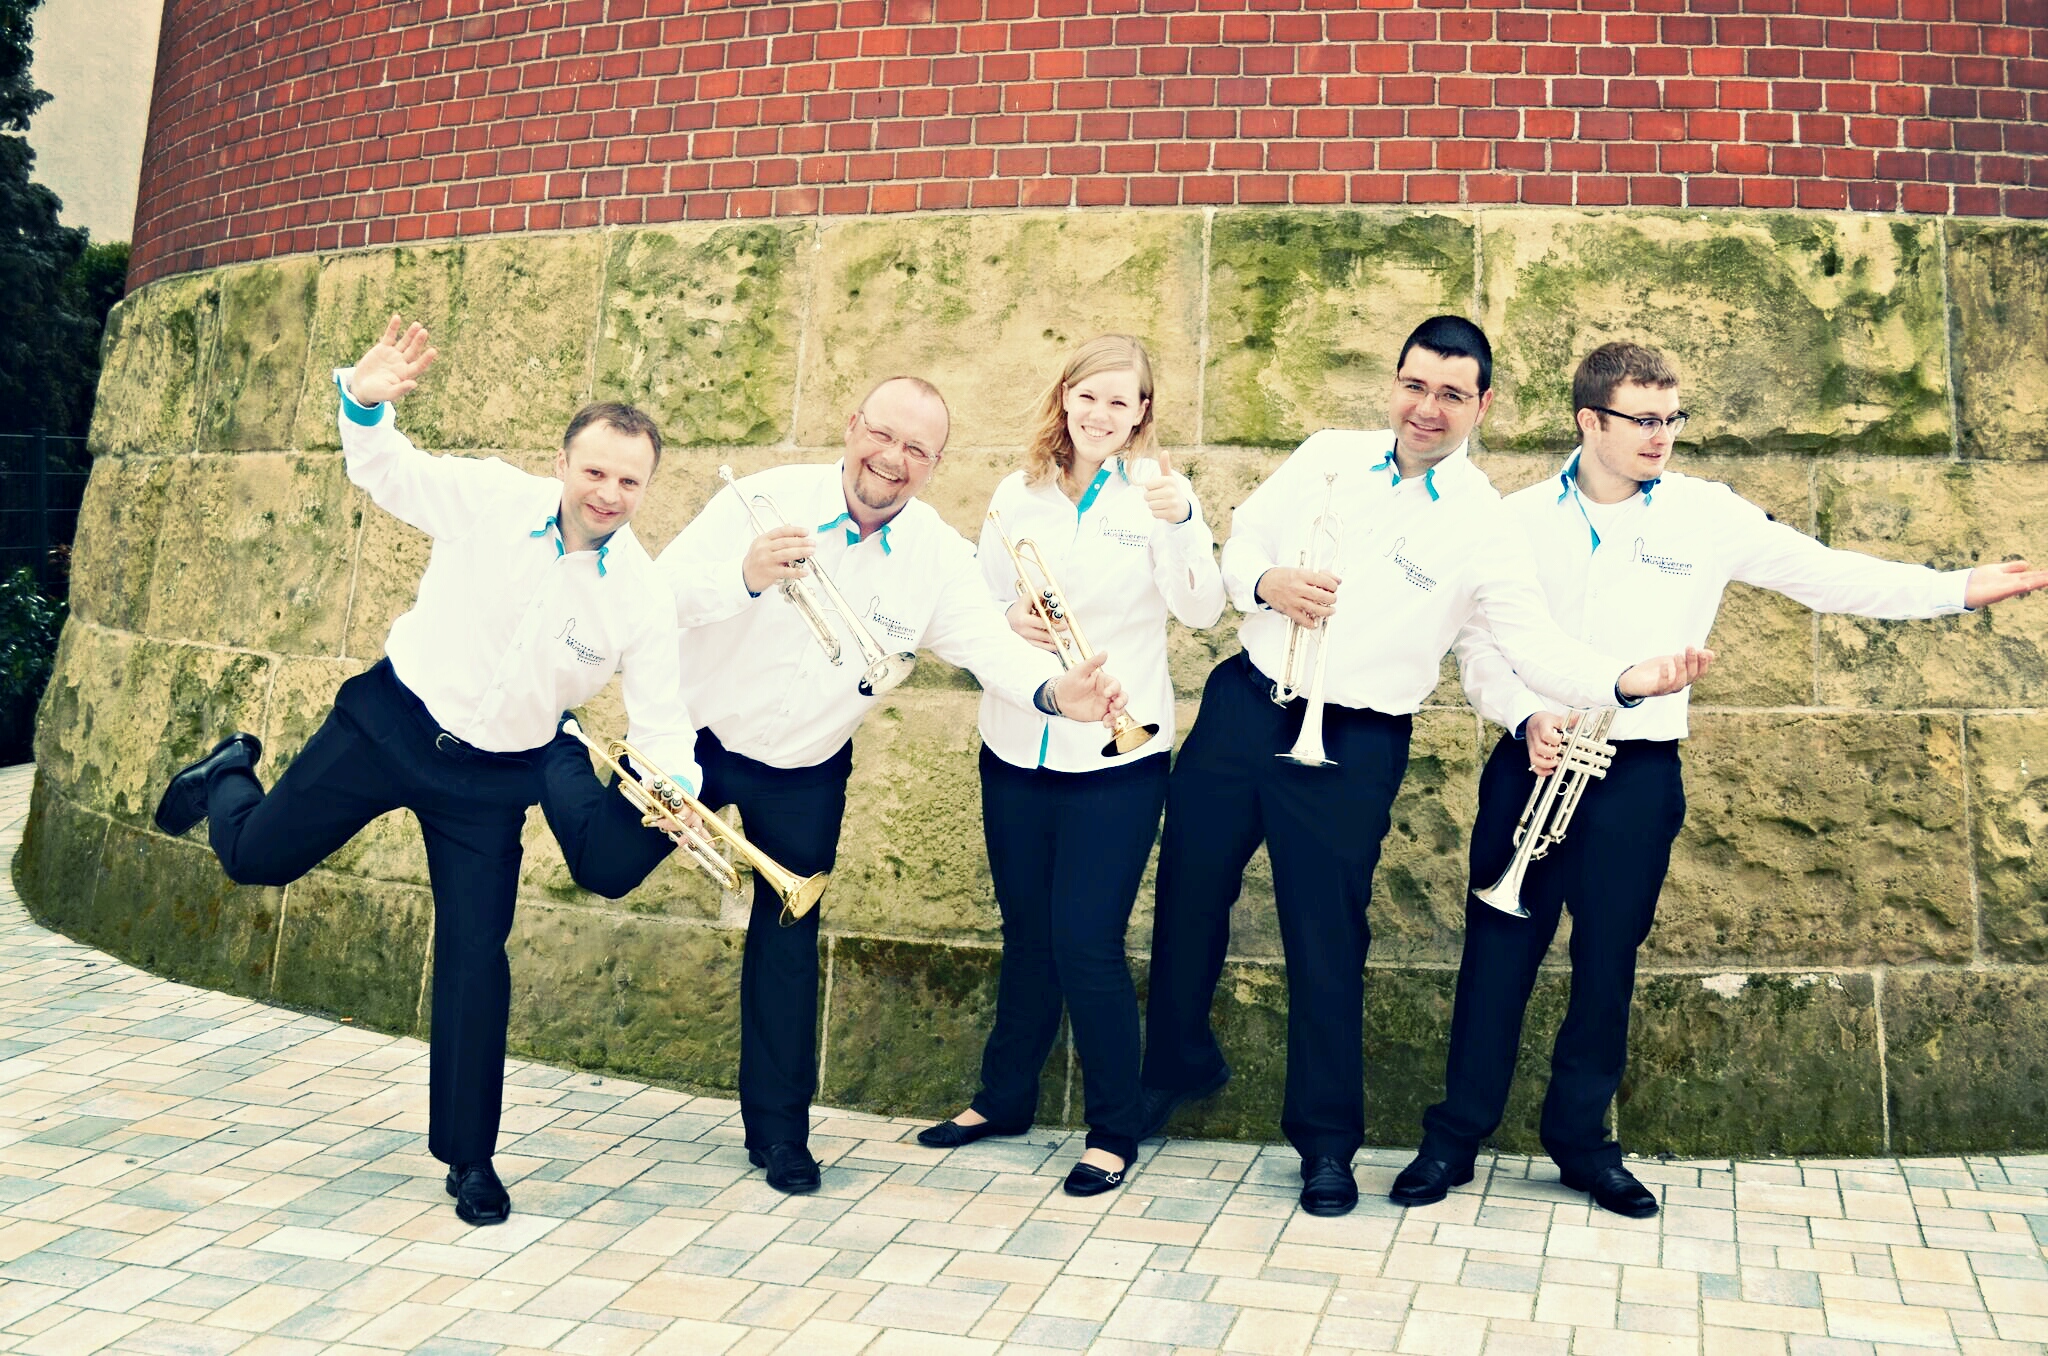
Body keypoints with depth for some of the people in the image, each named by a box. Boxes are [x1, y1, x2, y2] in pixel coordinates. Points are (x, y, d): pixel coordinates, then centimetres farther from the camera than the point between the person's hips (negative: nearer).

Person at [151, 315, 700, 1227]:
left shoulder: (642, 598, -15)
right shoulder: (491, 499, -16)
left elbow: (662, 727, -10)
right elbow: (383, 469, -6)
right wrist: (365, 403, -29)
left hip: (492, 776, 0)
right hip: (392, 719, 1)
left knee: (476, 957, -1)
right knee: (254, 856, 10)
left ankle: (469, 1159, 16)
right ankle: (230, 774, 50)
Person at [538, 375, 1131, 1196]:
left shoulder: (939, 556, -12)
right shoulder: (767, 499, -20)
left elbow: (988, 645, -21)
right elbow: (664, 590, -26)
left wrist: (1057, 692, -42)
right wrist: (744, 575, -48)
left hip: (805, 778, 2)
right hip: (697, 737, -2)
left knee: (788, 943, 8)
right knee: (605, 866, 1)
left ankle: (779, 1132, 23)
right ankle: (554, 755, 35)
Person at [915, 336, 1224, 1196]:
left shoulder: (1157, 490, -4)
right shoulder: (1019, 493, 6)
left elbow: (1201, 611, -16)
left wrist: (1180, 521, -33)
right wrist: (1009, 622, -13)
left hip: (1118, 755, -3)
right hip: (1017, 746, 4)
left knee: (1088, 942, -6)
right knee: (1027, 933, 15)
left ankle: (1114, 1133, 10)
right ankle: (1004, 1096, 34)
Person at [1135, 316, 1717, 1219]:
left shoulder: (1483, 528, -8)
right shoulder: (1328, 456, 3)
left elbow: (1538, 649, -13)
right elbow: (1240, 543, 9)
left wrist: (1628, 679, -31)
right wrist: (1265, 582, -14)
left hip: (1351, 745, -4)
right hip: (1244, 704, 4)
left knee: (1326, 936, 2)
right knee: (1189, 891, 14)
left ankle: (1327, 1140, 21)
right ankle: (1178, 1066, 39)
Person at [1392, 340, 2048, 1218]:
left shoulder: (1706, 514, 1)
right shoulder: (1521, 520, 1)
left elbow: (1826, 575, 0)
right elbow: (1479, 644, 2)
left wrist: (1963, 588, -6)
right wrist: (1526, 717, -16)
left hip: (1640, 775, 1)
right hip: (1533, 763, 0)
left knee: (1608, 961, 8)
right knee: (1499, 948, 1)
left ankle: (1581, 1139, 24)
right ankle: (1454, 1139, 12)